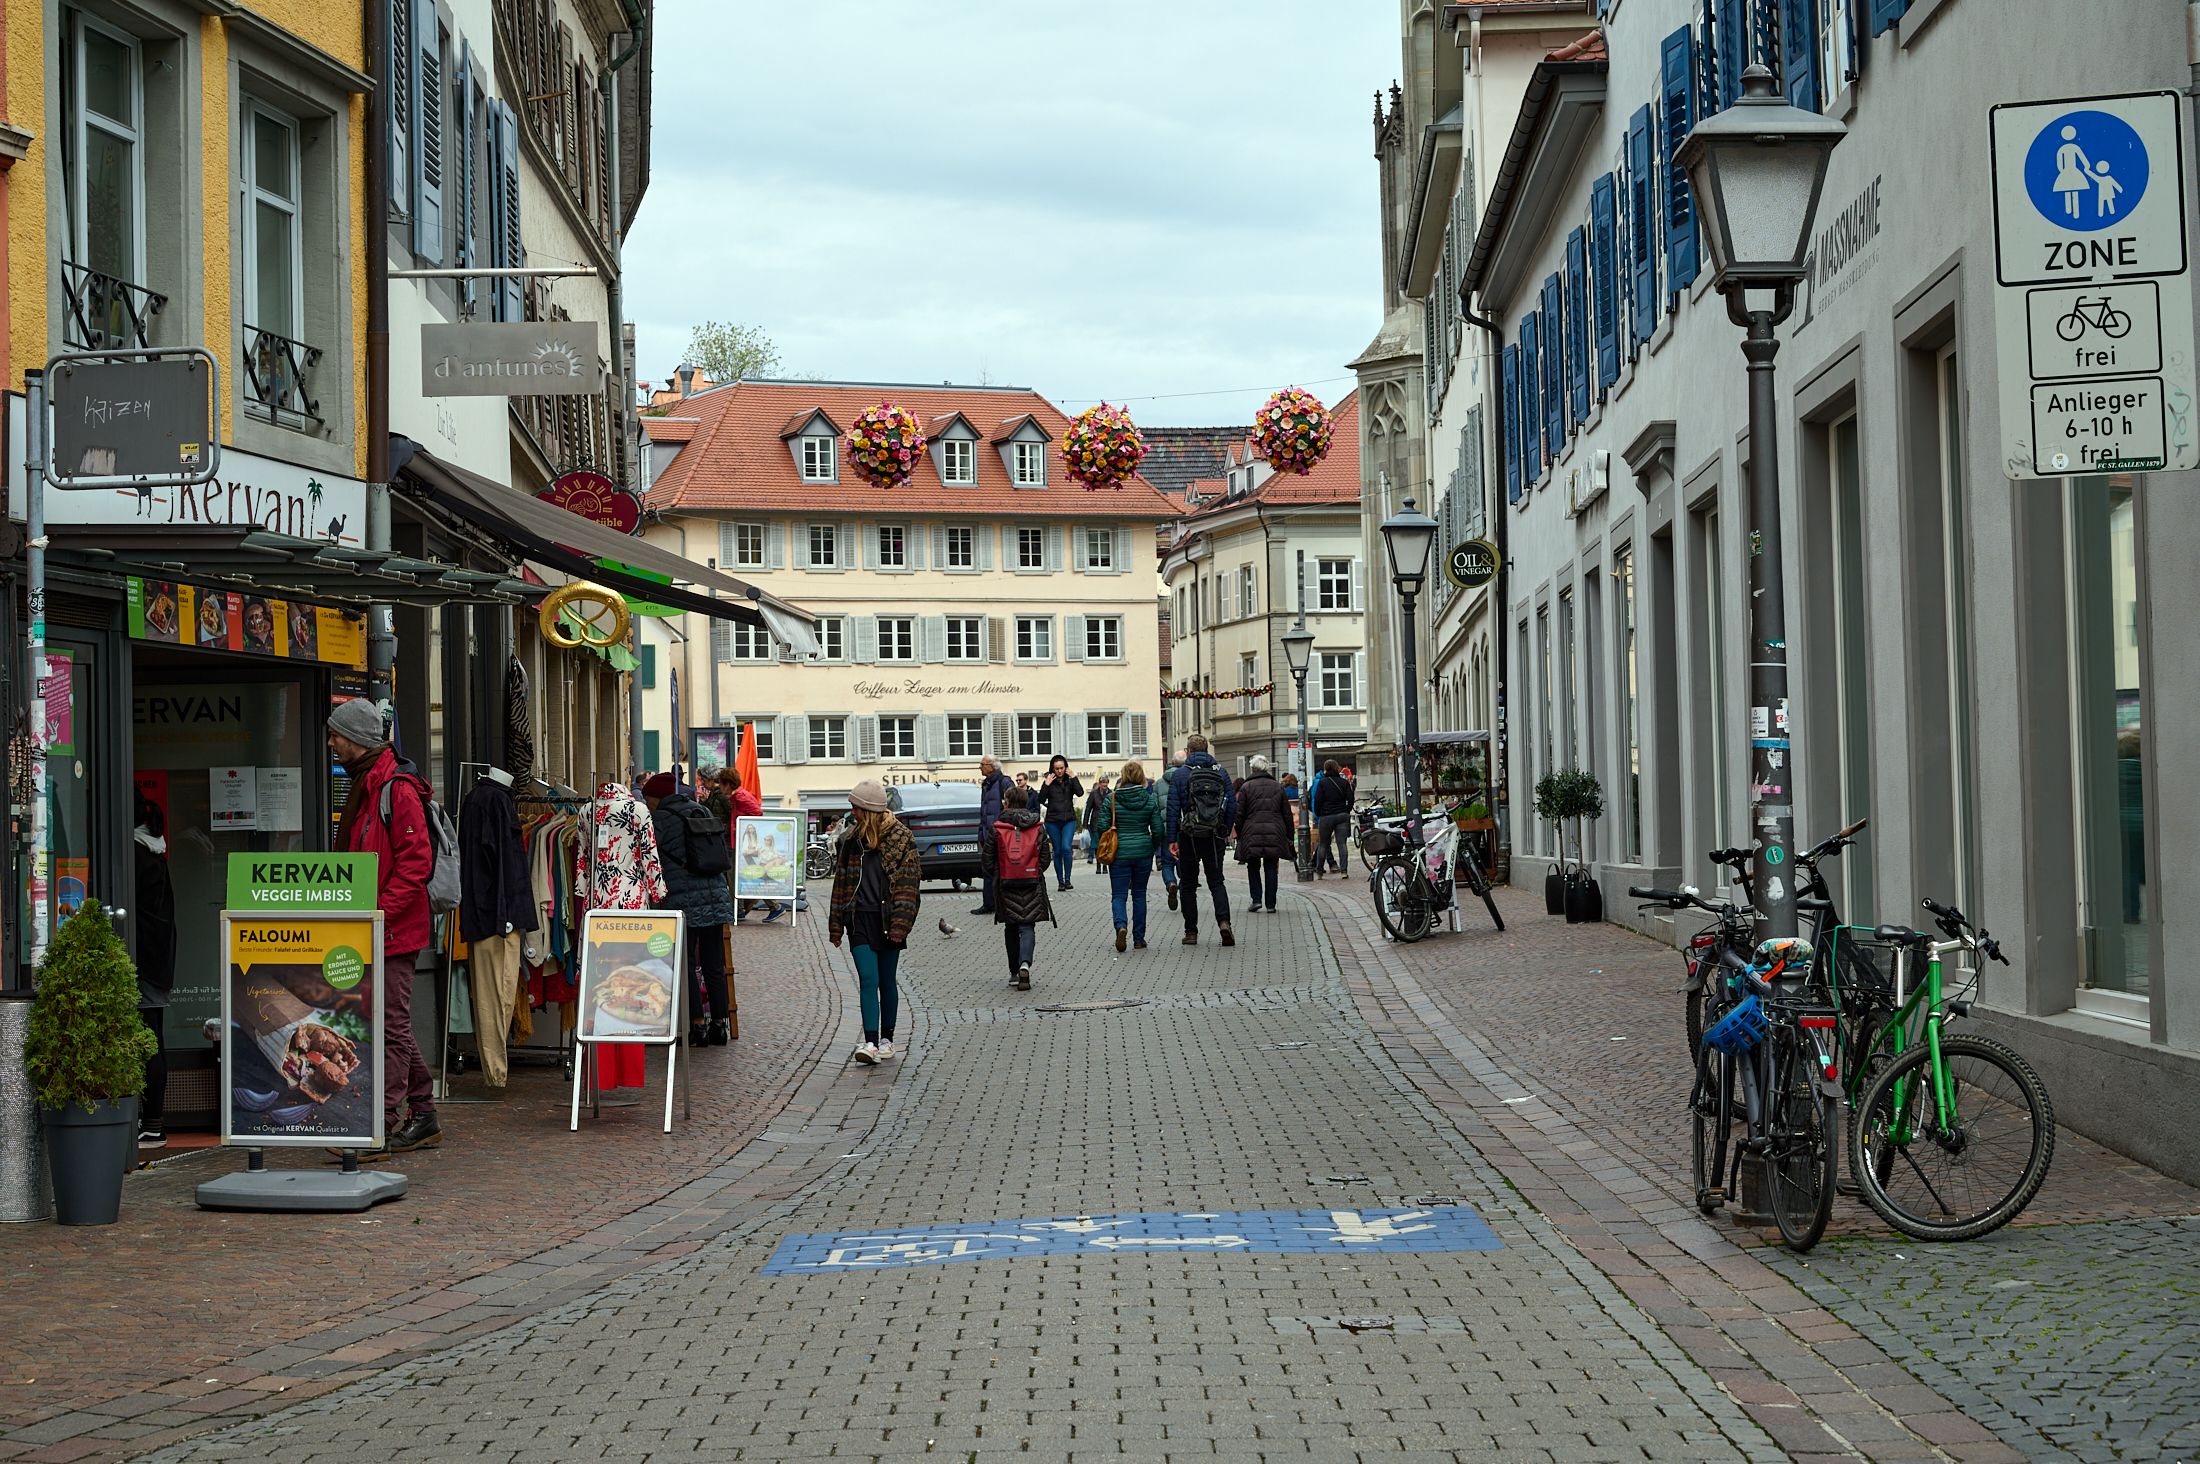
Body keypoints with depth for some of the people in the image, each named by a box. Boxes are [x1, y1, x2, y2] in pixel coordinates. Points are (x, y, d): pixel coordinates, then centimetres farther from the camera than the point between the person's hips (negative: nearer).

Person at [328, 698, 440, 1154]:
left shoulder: (398, 789, -13)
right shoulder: (363, 787, 18)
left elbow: (415, 863, -19)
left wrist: (378, 913, -21)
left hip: (394, 930, -10)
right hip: (373, 929, 10)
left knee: (391, 1026, -7)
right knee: (393, 1026, 14)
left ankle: (381, 1127, -6)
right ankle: (423, 1119, 21)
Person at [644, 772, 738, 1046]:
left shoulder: (659, 819, -4)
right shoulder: (702, 811, 15)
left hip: (683, 900, -6)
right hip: (716, 895, 6)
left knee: (686, 965, 2)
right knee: (714, 964, 8)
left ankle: (697, 1024, 1)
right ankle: (720, 1024, 10)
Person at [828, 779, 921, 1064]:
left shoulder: (900, 840, -5)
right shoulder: (850, 839, 8)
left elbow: (907, 884, -8)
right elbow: (841, 881, 13)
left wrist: (900, 925, -16)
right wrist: (836, 924, 10)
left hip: (887, 920, -2)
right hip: (860, 920, 2)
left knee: (887, 981, 8)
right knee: (868, 980, -9)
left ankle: (887, 1039, 21)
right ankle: (870, 1043, -15)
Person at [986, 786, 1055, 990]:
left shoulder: (997, 829, -4)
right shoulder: (1037, 827, 1)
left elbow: (988, 860, -1)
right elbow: (1045, 857, 3)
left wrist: (995, 878, 17)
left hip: (1006, 885, 0)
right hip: (1032, 884, 0)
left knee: (1011, 928, 13)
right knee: (1027, 927, 2)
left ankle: (1014, 973, 15)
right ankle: (1025, 963, -23)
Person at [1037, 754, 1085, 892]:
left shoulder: (1070, 780, 3)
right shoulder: (1049, 781, 2)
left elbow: (1080, 793, -13)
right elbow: (1041, 800, -4)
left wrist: (1074, 777, -14)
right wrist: (1046, 785, -13)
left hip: (1069, 820, -1)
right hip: (1053, 821, 1)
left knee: (1066, 847, -18)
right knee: (1058, 851, 4)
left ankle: (1067, 879, -10)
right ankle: (1060, 881, 12)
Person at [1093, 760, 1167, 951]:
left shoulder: (1111, 799, -6)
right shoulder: (1150, 799, -3)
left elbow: (1101, 826, -6)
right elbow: (1158, 829, -3)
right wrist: (1153, 847, 16)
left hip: (1119, 853, -1)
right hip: (1143, 853, 1)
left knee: (1119, 895, 4)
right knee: (1139, 894, 13)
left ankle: (1121, 925, -24)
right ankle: (1139, 938, 15)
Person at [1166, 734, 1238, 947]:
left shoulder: (1181, 774, -3)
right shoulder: (1220, 772, 4)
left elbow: (1173, 809, -6)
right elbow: (1232, 805, 3)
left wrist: (1172, 839, -3)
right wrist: (1226, 832, 13)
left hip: (1189, 836, -2)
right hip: (1215, 836, 2)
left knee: (1188, 885, 9)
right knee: (1216, 881, 7)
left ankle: (1191, 931, 9)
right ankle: (1223, 921, -15)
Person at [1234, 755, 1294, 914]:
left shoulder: (1246, 787, -1)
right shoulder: (1278, 787, 8)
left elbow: (1239, 814, -1)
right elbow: (1287, 814, 9)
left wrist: (1239, 835, 8)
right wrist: (1289, 836, 14)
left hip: (1252, 834, -2)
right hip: (1274, 834, 2)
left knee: (1253, 867, 12)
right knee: (1271, 868, 6)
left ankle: (1257, 899, 0)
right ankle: (1270, 904, 4)